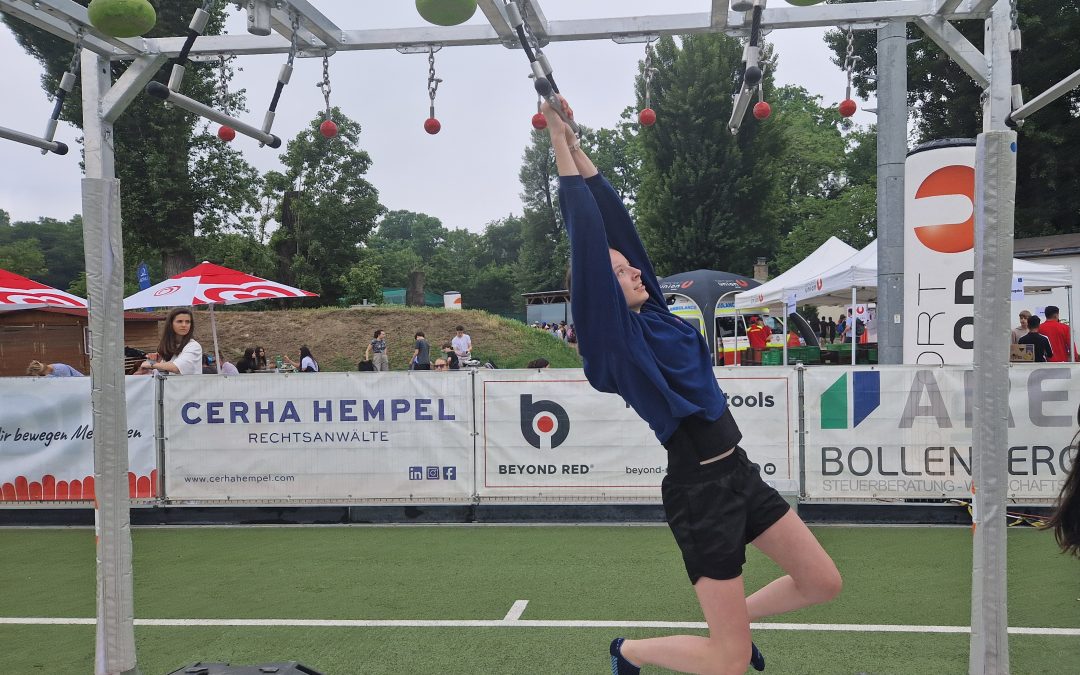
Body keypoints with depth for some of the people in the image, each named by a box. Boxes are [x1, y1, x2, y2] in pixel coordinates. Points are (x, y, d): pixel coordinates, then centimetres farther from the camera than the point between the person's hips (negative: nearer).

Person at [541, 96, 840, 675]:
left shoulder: (651, 313, 8)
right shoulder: (614, 334, -12)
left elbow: (615, 218, 7)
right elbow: (587, 237, -18)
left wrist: (576, 145, 8)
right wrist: (560, 142, -14)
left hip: (737, 473, 8)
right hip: (698, 492, -8)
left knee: (823, 584, 14)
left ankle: (735, 618, 36)